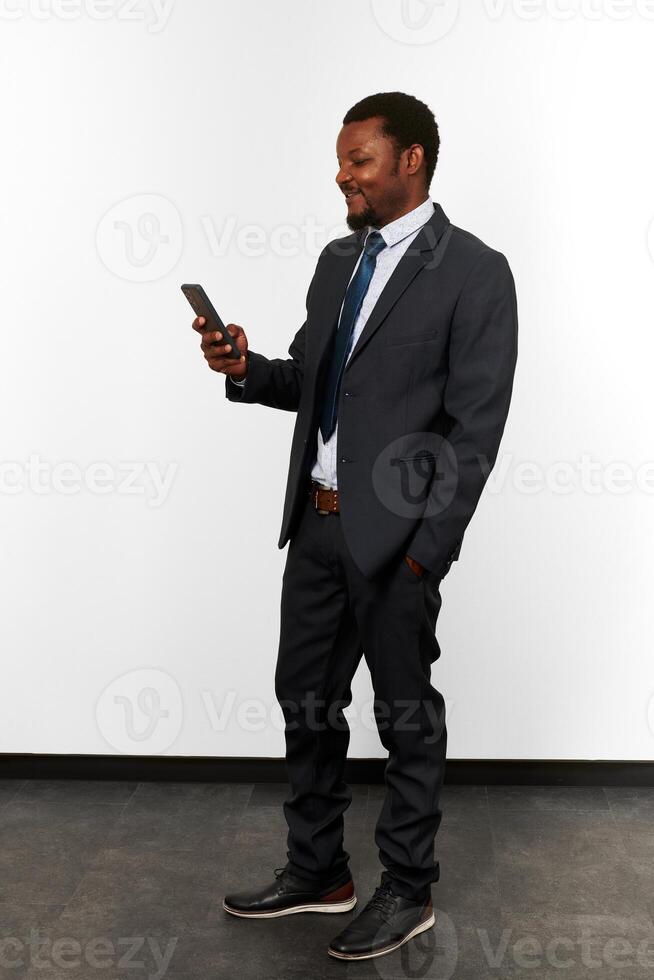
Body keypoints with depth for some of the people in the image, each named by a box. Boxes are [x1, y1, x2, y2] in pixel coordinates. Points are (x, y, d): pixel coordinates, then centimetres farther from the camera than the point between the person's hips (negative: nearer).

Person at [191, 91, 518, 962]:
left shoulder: (472, 271, -10)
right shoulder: (338, 260, 12)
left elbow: (474, 427, -13)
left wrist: (426, 551, -16)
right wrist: (248, 370, -4)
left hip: (396, 533, -7)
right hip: (317, 522, 7)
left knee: (408, 717, 8)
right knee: (305, 700, 16)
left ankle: (408, 892, 26)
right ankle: (316, 871, 34)